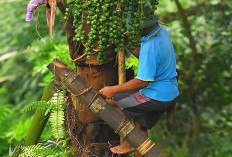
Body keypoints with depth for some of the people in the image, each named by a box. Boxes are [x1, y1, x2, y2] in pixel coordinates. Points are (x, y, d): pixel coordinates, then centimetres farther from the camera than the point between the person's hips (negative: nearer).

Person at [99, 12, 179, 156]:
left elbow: (143, 81, -26)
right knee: (140, 126, 20)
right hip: (169, 93, 10)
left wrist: (113, 90, -20)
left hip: (156, 96, -10)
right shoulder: (161, 30, 2)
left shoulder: (151, 48, -28)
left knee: (110, 101, -2)